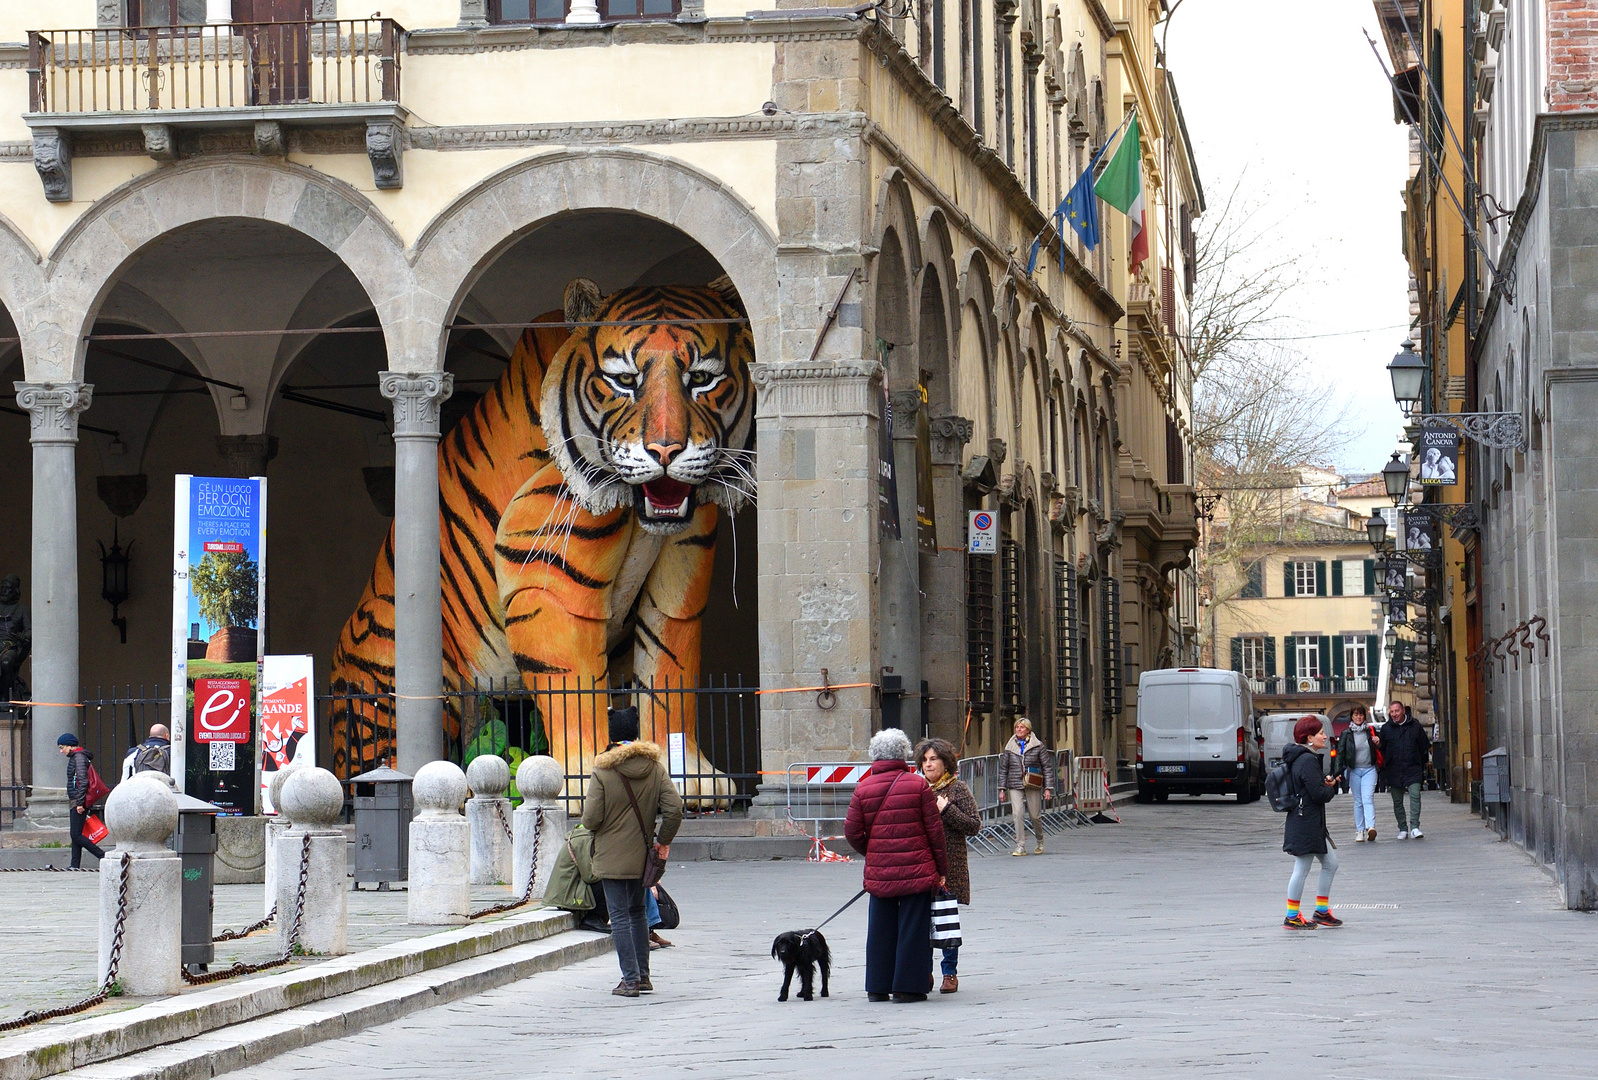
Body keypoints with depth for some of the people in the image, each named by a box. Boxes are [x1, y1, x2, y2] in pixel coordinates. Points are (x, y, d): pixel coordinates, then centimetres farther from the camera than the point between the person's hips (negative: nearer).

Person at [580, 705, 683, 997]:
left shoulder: (602, 772, -12)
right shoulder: (655, 768, -1)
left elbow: (591, 820, -14)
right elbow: (674, 808, -6)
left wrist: (588, 801, 9)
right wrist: (664, 840, 7)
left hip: (612, 858, -5)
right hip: (642, 855, 5)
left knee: (620, 915, -1)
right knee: (638, 911, 18)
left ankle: (630, 979, -5)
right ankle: (643, 976, 20)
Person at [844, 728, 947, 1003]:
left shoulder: (863, 789, 0)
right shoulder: (918, 785, -5)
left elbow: (852, 832, 1)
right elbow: (934, 830, -4)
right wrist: (942, 869, 4)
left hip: (879, 874, 3)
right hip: (916, 871, -3)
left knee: (880, 929, 11)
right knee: (912, 927, 3)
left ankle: (877, 987, 15)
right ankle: (908, 986, 3)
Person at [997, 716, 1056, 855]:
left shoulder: (1038, 746, 2)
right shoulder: (1010, 747, 8)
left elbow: (1047, 767, 3)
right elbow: (1003, 768, 13)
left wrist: (1048, 788, -2)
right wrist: (1002, 788, 7)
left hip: (1033, 786, -1)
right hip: (1015, 785, 1)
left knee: (1035, 815, 3)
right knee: (1017, 814, -13)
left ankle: (1040, 842, 29)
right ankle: (1020, 846, -10)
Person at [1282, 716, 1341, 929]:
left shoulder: (1303, 758, 14)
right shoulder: (1308, 761, -20)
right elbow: (1319, 794, -24)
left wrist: (1327, 783, 2)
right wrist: (1331, 787, -3)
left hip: (1313, 824, 11)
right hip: (1305, 825, -11)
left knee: (1330, 863, 16)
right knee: (1302, 870, -3)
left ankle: (1321, 911, 23)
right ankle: (1292, 918, 5)